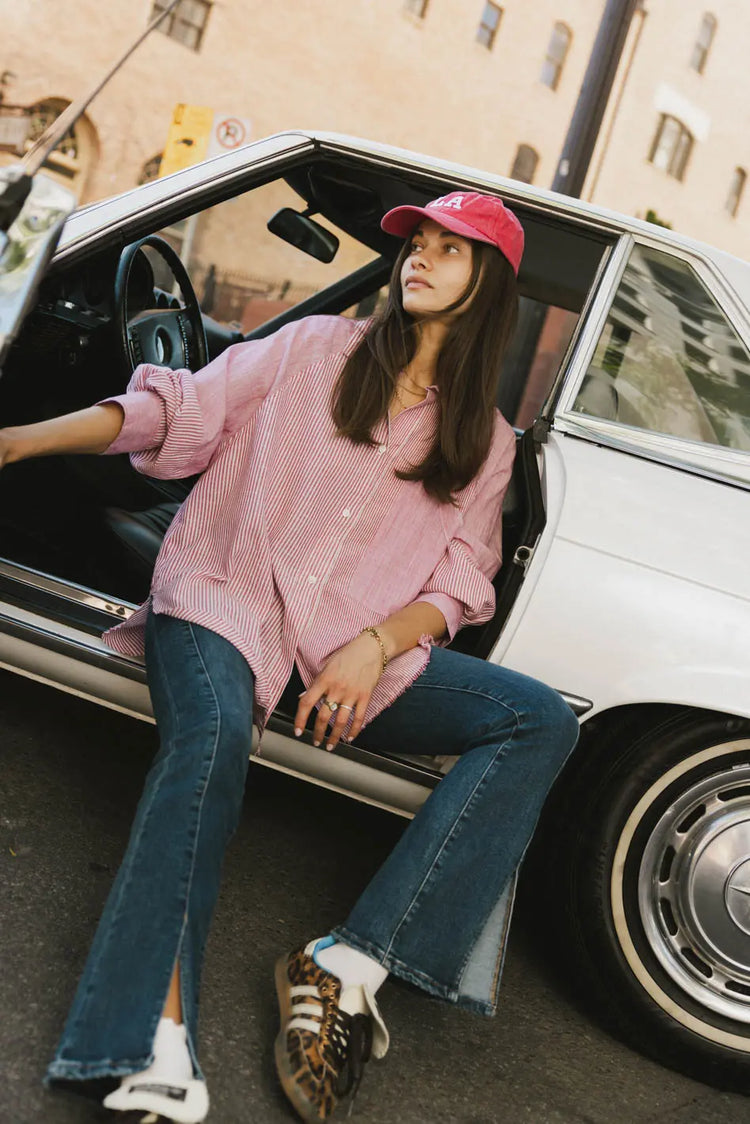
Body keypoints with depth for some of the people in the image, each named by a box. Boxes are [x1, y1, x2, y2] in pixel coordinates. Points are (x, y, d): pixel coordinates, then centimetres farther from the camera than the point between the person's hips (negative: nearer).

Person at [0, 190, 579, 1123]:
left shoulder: (485, 442, 15)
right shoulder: (316, 348, 11)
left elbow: (459, 584, 7)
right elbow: (179, 409, 5)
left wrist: (372, 649, -14)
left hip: (356, 648, 3)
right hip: (227, 598, -2)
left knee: (544, 721, -19)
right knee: (212, 735, -36)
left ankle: (349, 967, -29)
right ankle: (158, 1044, -43)